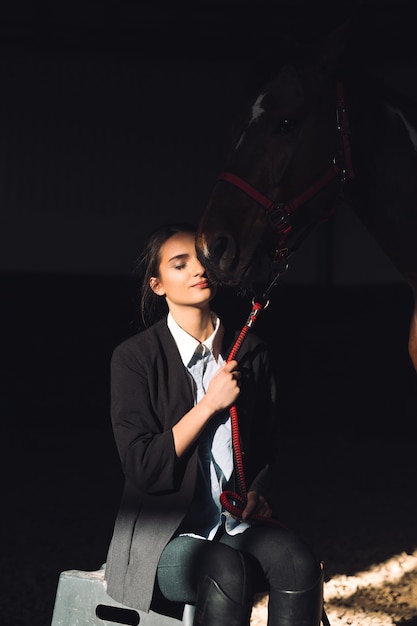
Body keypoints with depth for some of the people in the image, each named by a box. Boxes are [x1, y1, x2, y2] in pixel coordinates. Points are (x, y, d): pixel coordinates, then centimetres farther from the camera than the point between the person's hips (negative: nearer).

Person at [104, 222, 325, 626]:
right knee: (229, 573, -36)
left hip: (235, 524, 4)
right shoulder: (134, 358, -5)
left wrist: (256, 494, -2)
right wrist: (210, 403, -13)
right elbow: (141, 468, -12)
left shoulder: (250, 351, 10)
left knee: (298, 563, -28)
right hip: (163, 537, -4)